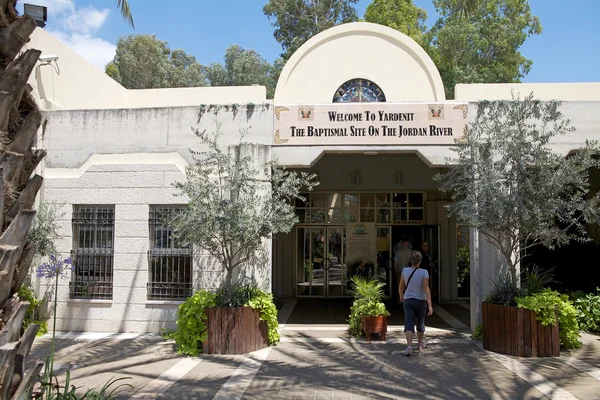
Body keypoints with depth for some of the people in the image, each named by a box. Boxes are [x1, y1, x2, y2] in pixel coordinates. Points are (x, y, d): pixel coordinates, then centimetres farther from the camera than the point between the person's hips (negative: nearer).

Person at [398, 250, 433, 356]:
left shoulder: (405, 271, -6)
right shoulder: (424, 272, -13)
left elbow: (401, 286, 4)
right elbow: (426, 289, -19)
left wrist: (401, 296, 23)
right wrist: (430, 305, -20)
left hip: (408, 300, 1)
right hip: (420, 301, -1)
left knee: (409, 323, -3)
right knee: (420, 323, 18)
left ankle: (409, 346, -20)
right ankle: (420, 343, 36)